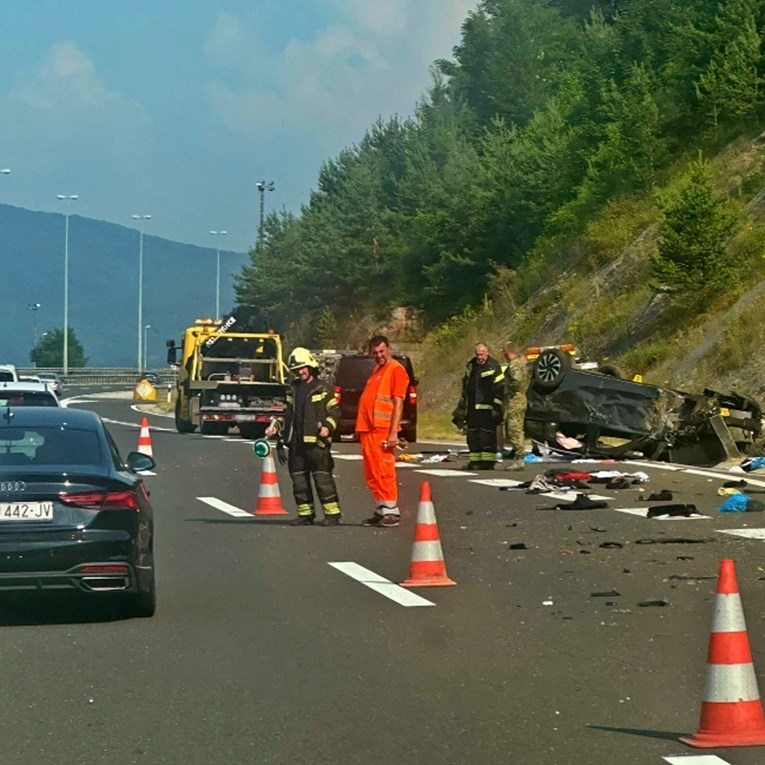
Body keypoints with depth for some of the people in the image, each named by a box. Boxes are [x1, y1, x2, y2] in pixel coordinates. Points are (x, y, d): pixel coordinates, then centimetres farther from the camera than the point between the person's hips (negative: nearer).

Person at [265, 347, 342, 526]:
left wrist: (328, 426, -14)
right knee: (299, 480, 7)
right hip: (296, 442, 6)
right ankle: (305, 514, 13)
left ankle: (332, 513, -7)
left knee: (322, 478, -9)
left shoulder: (322, 388, 1)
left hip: (316, 441, -6)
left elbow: (334, 411, 1)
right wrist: (276, 426, 13)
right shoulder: (293, 390, 18)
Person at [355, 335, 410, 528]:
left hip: (383, 430, -9)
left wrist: (393, 432, -18)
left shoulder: (396, 369, -6)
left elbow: (398, 403, -13)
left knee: (384, 472, -8)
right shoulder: (376, 370, 20)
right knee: (372, 474, 9)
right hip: (368, 430, 9)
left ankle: (392, 512, -5)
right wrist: (359, 427, 22)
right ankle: (381, 510, 15)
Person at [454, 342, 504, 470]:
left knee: (487, 436, -7)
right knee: (473, 436, 7)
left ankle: (488, 462, -5)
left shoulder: (493, 367, -5)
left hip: (487, 409, -7)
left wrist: (497, 408, -14)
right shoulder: (470, 366, 16)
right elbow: (465, 388, 23)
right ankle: (474, 461, 13)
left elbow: (500, 389, -9)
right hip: (472, 409, 7)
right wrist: (461, 408, 22)